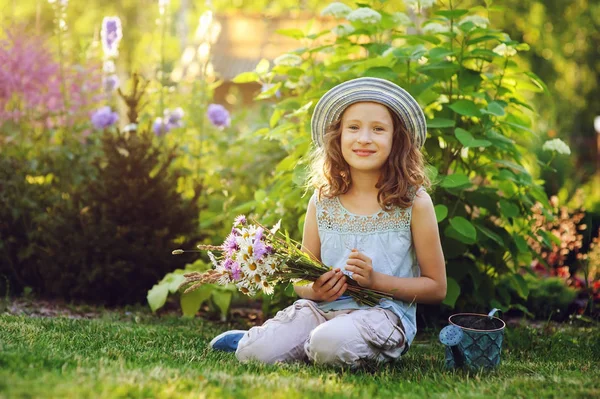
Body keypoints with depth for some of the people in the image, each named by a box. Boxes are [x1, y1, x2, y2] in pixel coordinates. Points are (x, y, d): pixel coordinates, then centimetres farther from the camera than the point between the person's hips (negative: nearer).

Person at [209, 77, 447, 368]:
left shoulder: (414, 202, -2)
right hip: (323, 308, 3)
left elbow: (436, 288, 1)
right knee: (255, 353, -23)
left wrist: (376, 280, -14)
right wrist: (314, 290, -11)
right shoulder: (322, 202, 7)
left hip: (385, 311, -3)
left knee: (331, 345, -36)